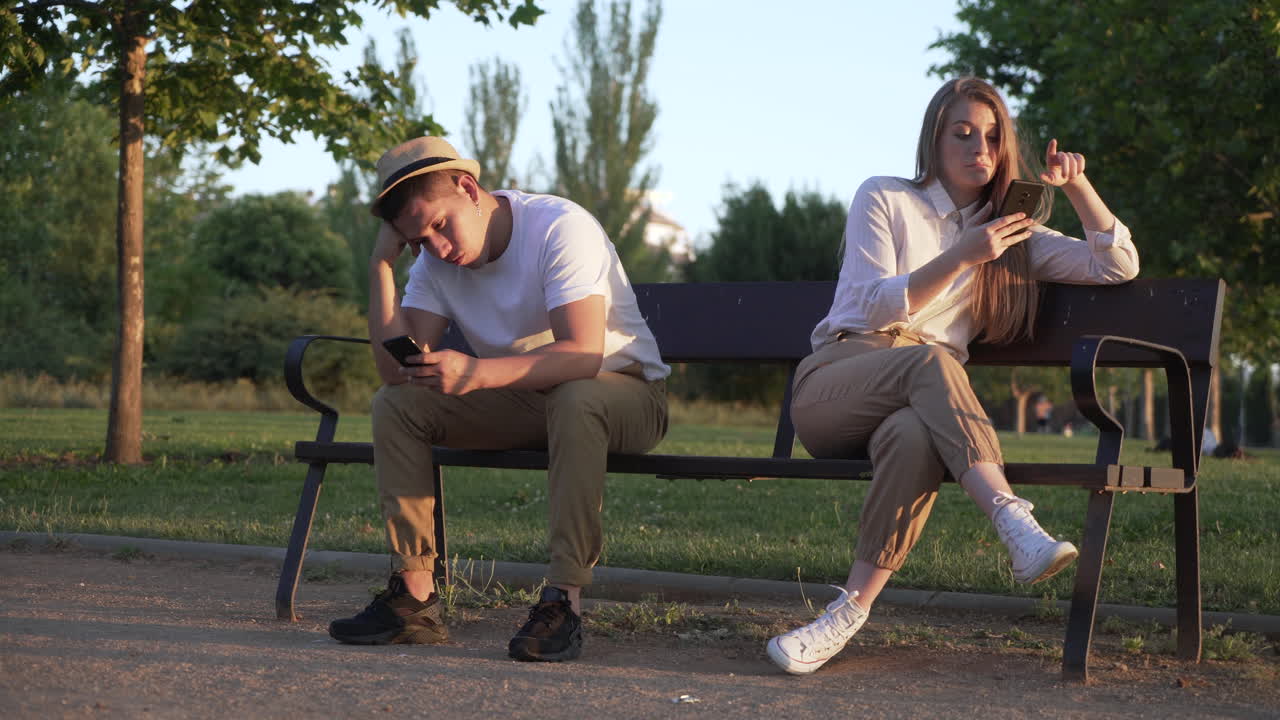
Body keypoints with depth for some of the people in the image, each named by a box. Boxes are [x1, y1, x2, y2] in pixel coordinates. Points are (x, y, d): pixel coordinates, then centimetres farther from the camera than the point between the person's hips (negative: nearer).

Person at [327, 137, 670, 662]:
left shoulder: (560, 227, -22)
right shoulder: (435, 260, -3)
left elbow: (583, 355, -34)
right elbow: (396, 370, -13)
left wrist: (473, 373, -44)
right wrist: (381, 264, -19)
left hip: (623, 389, -6)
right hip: (522, 402, 6)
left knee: (575, 400, -40)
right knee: (393, 405, -12)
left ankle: (564, 601, -36)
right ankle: (414, 599, -14)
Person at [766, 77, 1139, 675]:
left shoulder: (1012, 234, 22)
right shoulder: (884, 199, 11)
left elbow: (1119, 266, 18)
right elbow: (874, 309, -3)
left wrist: (1075, 184, 7)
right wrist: (960, 256, -14)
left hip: (925, 405, 2)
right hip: (831, 388, -2)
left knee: (917, 440, -39)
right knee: (930, 361, -38)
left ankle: (849, 613, -41)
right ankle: (1017, 525, -52)